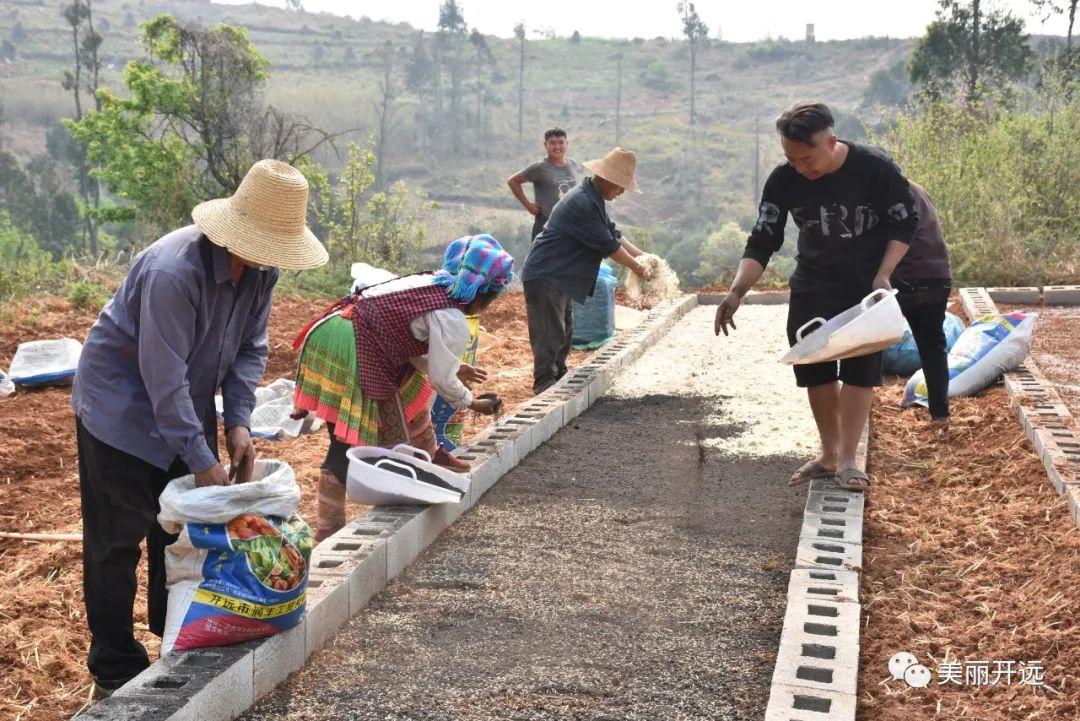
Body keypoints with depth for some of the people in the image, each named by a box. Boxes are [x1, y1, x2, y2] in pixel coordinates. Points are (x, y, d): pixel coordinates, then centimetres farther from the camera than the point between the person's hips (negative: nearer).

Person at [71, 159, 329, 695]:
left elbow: (251, 348, 0)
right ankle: (116, 670, 9)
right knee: (117, 539, -2)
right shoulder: (173, 270, -33)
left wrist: (239, 423, -12)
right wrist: (201, 460, -29)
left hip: (185, 405, 7)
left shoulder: (261, 269, -10)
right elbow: (165, 377, -32)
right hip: (122, 406, -7)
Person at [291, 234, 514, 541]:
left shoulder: (430, 283, 15)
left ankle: (428, 456, 41)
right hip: (347, 352, -9)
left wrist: (454, 367, 31)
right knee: (348, 446, 0)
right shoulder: (452, 322, -10)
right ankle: (328, 532, 6)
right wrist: (472, 403, 16)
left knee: (412, 388, 25)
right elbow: (441, 379, -2)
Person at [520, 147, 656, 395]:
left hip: (560, 276, 11)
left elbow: (613, 233, 15)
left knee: (564, 331, 17)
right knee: (550, 333, -7)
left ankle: (558, 378, 28)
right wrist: (638, 268, -9)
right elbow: (608, 246, -20)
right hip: (545, 275, -11)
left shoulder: (594, 199, 9)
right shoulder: (582, 204, -25)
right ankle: (544, 384, 1)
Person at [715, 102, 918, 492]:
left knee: (861, 366, -7)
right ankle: (828, 454, 18)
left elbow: (905, 223, -8)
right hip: (812, 284, 3)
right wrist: (737, 291, -26)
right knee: (813, 366, 4)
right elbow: (762, 242, -12)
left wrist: (883, 275, -19)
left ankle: (848, 459, 1)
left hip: (867, 283, -3)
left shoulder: (876, 168, -21)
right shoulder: (784, 180, -15)